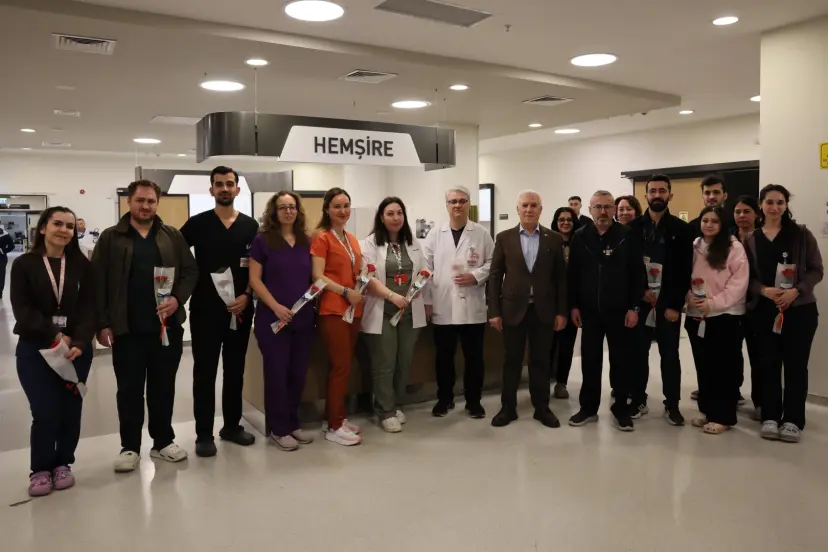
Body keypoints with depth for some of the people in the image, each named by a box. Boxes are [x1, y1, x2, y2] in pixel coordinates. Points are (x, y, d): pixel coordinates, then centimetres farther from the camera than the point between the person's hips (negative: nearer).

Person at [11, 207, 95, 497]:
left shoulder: (82, 265, 3)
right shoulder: (24, 265, 0)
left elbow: (89, 309, -3)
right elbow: (22, 309, -6)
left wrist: (79, 343, -18)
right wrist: (54, 337, -16)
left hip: (76, 348, 2)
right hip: (35, 350, -2)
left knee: (71, 410, 5)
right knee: (45, 412, -6)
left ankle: (62, 464, 25)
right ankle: (40, 469, 15)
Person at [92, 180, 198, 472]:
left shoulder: (173, 236, 6)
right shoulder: (111, 238, 1)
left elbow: (191, 271, 4)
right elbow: (98, 282, -1)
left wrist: (178, 299, -13)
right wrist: (102, 323, -7)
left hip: (167, 326, 2)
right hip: (127, 329, -1)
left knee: (163, 387, 11)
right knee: (129, 390, 7)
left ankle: (163, 441, 24)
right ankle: (130, 447, 20)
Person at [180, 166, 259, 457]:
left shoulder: (251, 226, 6)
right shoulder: (197, 224, 0)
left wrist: (246, 296, -6)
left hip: (240, 309, 2)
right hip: (205, 309, -2)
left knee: (235, 369, 12)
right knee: (205, 371, 3)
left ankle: (232, 425, 26)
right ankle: (204, 434, 13)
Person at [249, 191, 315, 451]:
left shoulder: (306, 241, 9)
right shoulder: (262, 240, -4)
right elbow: (254, 279, -7)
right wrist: (276, 307, -16)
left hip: (303, 317, 5)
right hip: (273, 318, -5)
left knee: (298, 373, 11)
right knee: (276, 373, 3)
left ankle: (292, 424, 26)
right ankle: (278, 429, 16)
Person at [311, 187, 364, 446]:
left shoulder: (352, 239, 15)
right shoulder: (321, 237, -7)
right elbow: (318, 276, -14)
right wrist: (346, 292, -19)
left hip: (353, 309, 7)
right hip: (333, 310, -7)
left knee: (343, 366, 12)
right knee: (341, 366, -6)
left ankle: (338, 418, 22)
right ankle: (334, 427, 4)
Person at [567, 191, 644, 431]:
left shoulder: (627, 236, -4)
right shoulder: (580, 237, 3)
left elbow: (637, 274, -5)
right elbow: (573, 274, 5)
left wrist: (634, 307, -9)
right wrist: (574, 305, 2)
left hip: (620, 311, -2)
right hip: (589, 311, 2)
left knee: (621, 361, 7)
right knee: (590, 361, 9)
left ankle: (620, 409, 20)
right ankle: (588, 407, 21)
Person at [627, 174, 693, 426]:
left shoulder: (682, 229, 0)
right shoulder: (633, 227, 3)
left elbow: (685, 271, -4)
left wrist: (675, 305, -9)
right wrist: (639, 291, -9)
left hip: (668, 303, -1)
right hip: (640, 301, 1)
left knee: (670, 355, 6)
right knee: (639, 353, 8)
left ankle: (672, 405, 18)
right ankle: (638, 401, 20)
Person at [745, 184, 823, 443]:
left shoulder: (801, 234, 1)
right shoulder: (751, 240, 5)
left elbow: (816, 270, -1)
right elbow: (747, 276, 5)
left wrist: (796, 290, -16)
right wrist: (764, 290, -14)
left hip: (800, 309, -1)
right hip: (765, 310, 2)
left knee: (796, 364, 3)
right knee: (769, 364, 6)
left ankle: (793, 420, 12)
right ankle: (770, 417, 16)